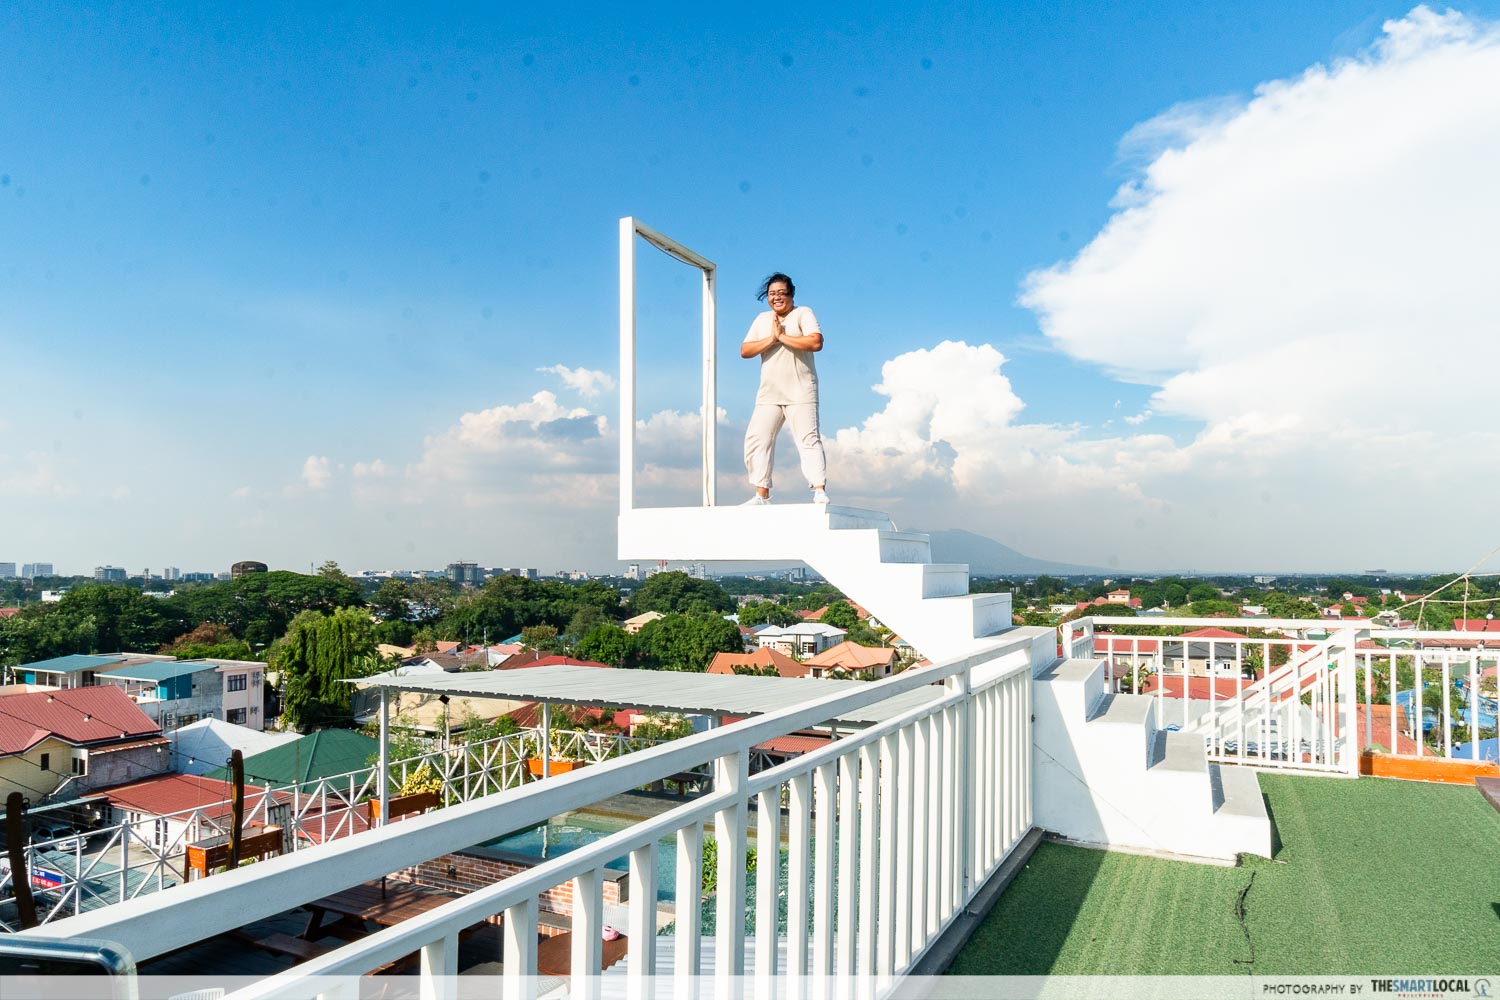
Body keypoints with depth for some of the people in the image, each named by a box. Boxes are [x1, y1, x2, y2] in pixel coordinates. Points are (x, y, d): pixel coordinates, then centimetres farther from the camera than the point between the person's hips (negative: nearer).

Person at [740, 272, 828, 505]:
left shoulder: (803, 313, 1)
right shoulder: (762, 319, 16)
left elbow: (816, 342, -17)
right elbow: (744, 351, 5)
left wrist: (783, 336, -12)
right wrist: (770, 339, -8)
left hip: (800, 392, -5)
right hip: (768, 394, 5)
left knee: (808, 439, -12)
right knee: (757, 440, 1)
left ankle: (820, 492, -14)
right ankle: (762, 494, 8)